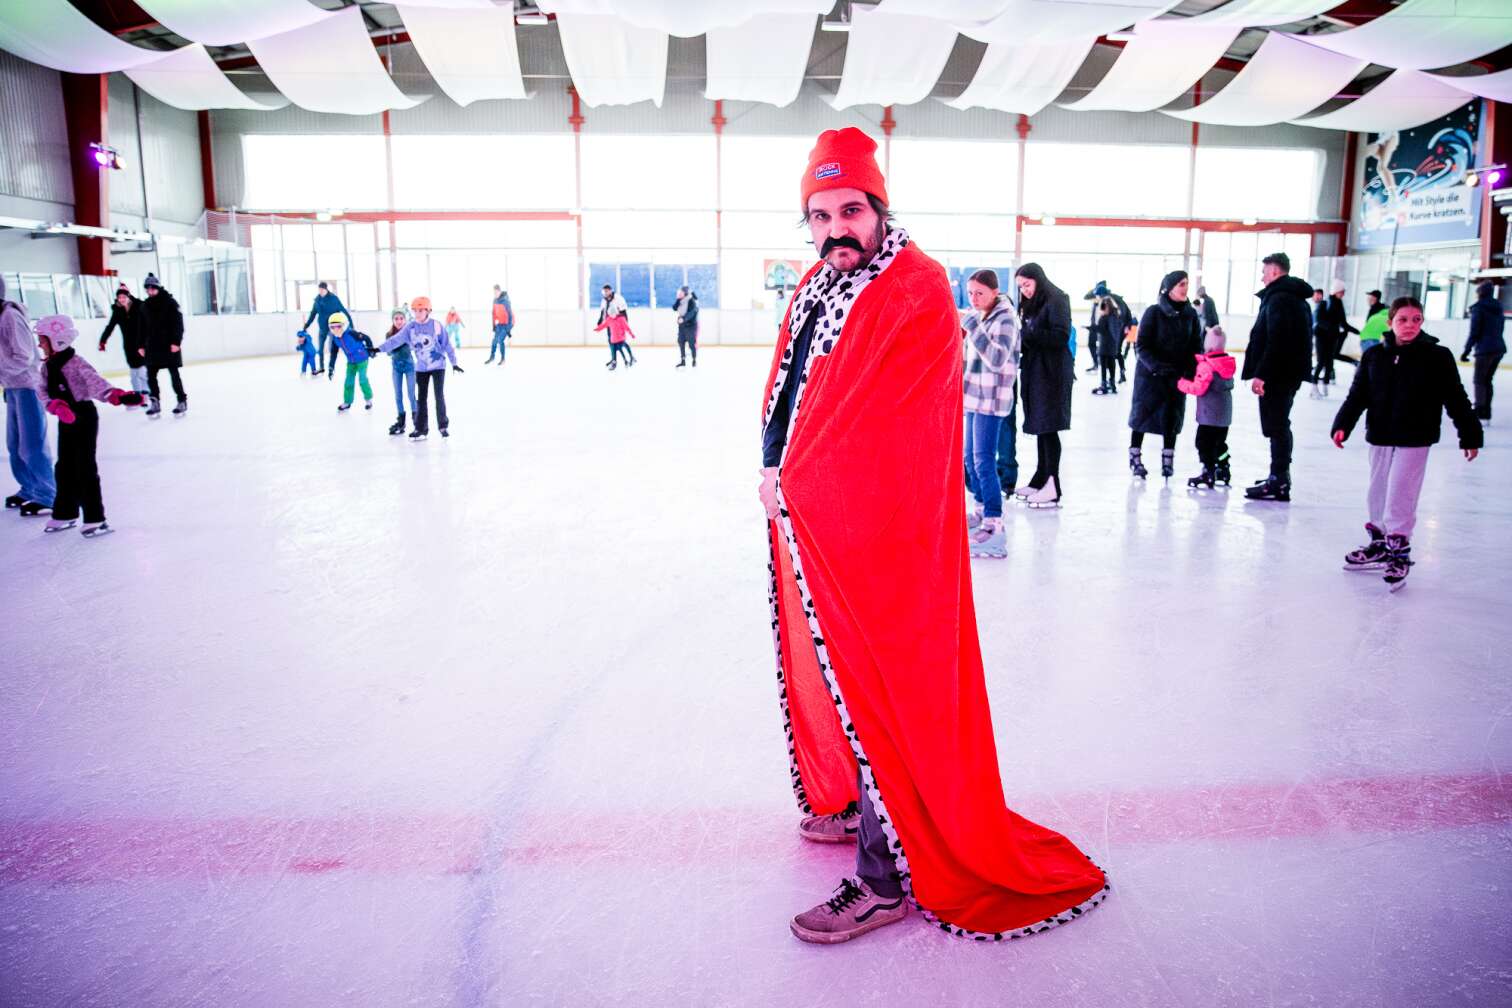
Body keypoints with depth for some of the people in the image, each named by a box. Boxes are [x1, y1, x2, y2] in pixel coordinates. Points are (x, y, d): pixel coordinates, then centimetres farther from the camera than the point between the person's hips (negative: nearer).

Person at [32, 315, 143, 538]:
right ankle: (65, 513, 27)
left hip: (85, 417, -7)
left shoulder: (75, 362, -17)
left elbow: (95, 382, -31)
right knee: (64, 467, 14)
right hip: (66, 420, 7)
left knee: (85, 467, -5)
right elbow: (42, 392, 0)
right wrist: (56, 405, -21)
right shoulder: (46, 367, 5)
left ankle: (95, 518, 1)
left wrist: (117, 396, -49)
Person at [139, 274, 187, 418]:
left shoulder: (169, 302, -6)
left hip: (169, 344, -5)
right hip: (153, 346, 5)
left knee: (174, 374, -1)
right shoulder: (145, 306, 9)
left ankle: (182, 401, 9)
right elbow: (142, 327, 13)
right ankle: (155, 403, 10)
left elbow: (178, 322, -10)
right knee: (151, 375, 2)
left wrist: (176, 342, -17)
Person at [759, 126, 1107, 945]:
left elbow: (873, 419, -21)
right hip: (802, 512, 9)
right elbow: (785, 391, 14)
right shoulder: (814, 288, 12)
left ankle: (891, 877, 11)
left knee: (876, 685, -2)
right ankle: (852, 802, 42)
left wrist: (792, 485, -12)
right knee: (827, 666, 20)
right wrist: (777, 474, -2)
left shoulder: (917, 292, -16)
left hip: (875, 525, -9)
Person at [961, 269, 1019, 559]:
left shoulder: (1005, 319, -12)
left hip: (991, 400, -9)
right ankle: (982, 508, 31)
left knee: (983, 460, -15)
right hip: (974, 397, 9)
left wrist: (973, 328, -25)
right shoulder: (978, 316, 13)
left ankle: (993, 522, -17)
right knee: (970, 457, 15)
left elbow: (997, 360, -26)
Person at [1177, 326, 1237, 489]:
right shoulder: (1228, 364, 7)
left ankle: (1208, 473, -2)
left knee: (1204, 443, -1)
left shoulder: (1206, 365, -20)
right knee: (1220, 443, 20)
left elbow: (1199, 388, -22)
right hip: (1225, 413, 9)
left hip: (1209, 415, -9)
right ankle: (1223, 471, 28)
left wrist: (1181, 383, -7)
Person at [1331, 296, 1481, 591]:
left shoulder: (1437, 357, -5)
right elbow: (1357, 395, 3)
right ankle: (1380, 544, 29)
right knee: (1377, 493, 13)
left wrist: (1470, 434, 0)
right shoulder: (1374, 356, 2)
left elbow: (1456, 400, -1)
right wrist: (1342, 425, -8)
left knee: (1399, 495, -6)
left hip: (1414, 440, -4)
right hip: (1379, 437, 4)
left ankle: (1399, 552, 7)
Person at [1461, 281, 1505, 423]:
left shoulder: (1478, 307, -7)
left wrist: (1467, 350, -9)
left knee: (1479, 381, -3)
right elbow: (1500, 330, 15)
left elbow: (1474, 332, -12)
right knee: (1488, 381, 12)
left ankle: (1480, 413, -11)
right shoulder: (1498, 309, 15)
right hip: (1499, 348, 7)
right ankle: (1486, 414, 12)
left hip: (1485, 349, -7)